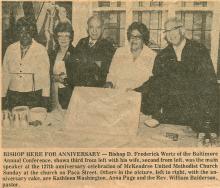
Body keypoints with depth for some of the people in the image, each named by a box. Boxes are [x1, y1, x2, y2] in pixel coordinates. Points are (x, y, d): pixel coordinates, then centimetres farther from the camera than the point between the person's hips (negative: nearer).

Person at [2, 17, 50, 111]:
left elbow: (45, 75, -1)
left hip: (34, 96, -2)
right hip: (13, 96, 3)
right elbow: (5, 74, 10)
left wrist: (45, 97, -7)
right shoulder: (10, 49, 10)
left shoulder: (41, 50, 1)